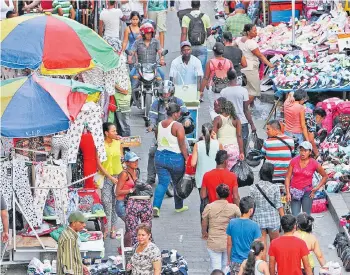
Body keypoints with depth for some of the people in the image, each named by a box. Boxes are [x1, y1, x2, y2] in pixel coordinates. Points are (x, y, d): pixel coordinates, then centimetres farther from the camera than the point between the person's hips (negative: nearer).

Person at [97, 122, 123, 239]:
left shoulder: (118, 143, 6)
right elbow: (99, 165, -9)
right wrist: (111, 177, -11)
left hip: (118, 176, 4)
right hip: (106, 177, -4)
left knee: (116, 203, 5)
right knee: (106, 202, -12)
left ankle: (113, 228, 12)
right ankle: (105, 228, -5)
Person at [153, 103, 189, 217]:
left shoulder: (159, 125, 4)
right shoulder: (178, 126, -15)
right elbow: (182, 145, -15)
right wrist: (187, 158, -8)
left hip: (160, 156, 5)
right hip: (175, 158, -4)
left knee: (162, 183, 5)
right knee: (178, 183, 16)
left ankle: (156, 206, -15)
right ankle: (179, 206, 31)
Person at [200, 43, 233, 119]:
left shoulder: (210, 62, -6)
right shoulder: (229, 62, 0)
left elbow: (206, 78, -4)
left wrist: (201, 90, 4)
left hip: (213, 88, -2)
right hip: (226, 89, 2)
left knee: (212, 109, 3)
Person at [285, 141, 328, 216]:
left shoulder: (314, 164, -6)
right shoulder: (294, 161, -3)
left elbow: (325, 176, 8)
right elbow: (288, 177, 1)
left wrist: (317, 188, 1)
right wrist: (288, 193, -7)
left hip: (307, 192, -1)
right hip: (295, 192, 1)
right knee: (295, 216, -3)